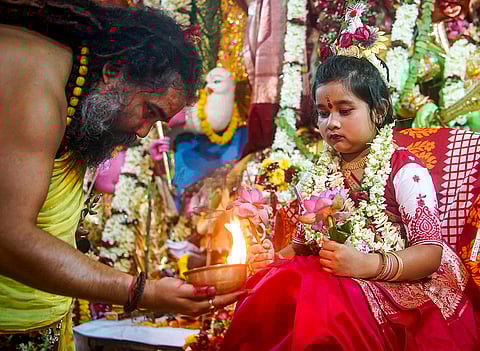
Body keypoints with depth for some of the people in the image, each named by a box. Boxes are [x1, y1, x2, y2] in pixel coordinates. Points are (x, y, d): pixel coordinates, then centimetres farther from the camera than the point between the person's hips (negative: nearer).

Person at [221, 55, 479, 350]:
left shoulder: (406, 171, -6)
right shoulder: (319, 177, 12)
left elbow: (431, 251, -13)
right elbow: (303, 243, 18)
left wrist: (368, 265, -30)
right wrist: (276, 257, -6)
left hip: (395, 284, -5)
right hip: (331, 279, 5)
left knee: (321, 297, -33)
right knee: (274, 288, -24)